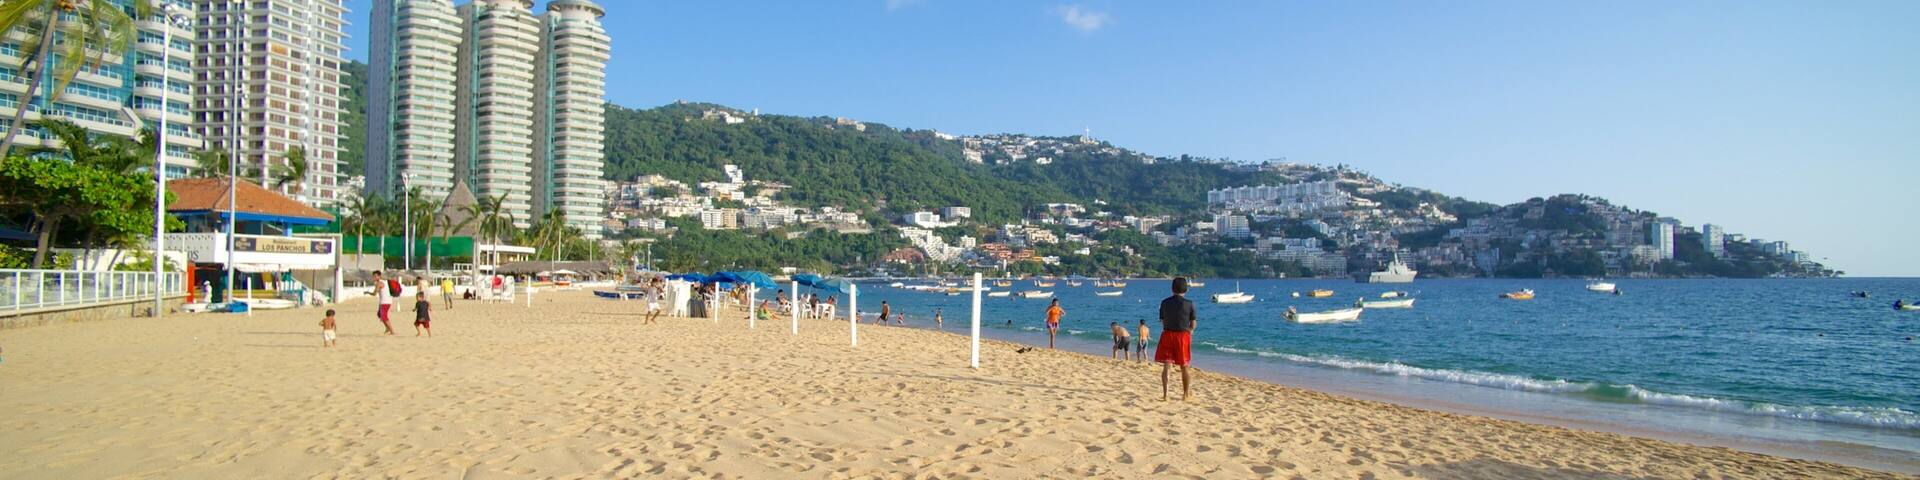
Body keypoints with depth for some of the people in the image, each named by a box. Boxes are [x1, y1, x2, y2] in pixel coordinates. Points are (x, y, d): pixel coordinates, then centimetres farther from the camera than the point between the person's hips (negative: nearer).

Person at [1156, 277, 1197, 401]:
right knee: (1184, 367, 13)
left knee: (1166, 366, 1)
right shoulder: (1189, 304, -6)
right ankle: (1185, 394, 24)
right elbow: (1193, 324, -1)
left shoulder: (1164, 303, 0)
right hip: (1183, 335, 0)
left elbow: (1162, 322, 5)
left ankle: (1164, 394, -8)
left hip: (1167, 335, 1)